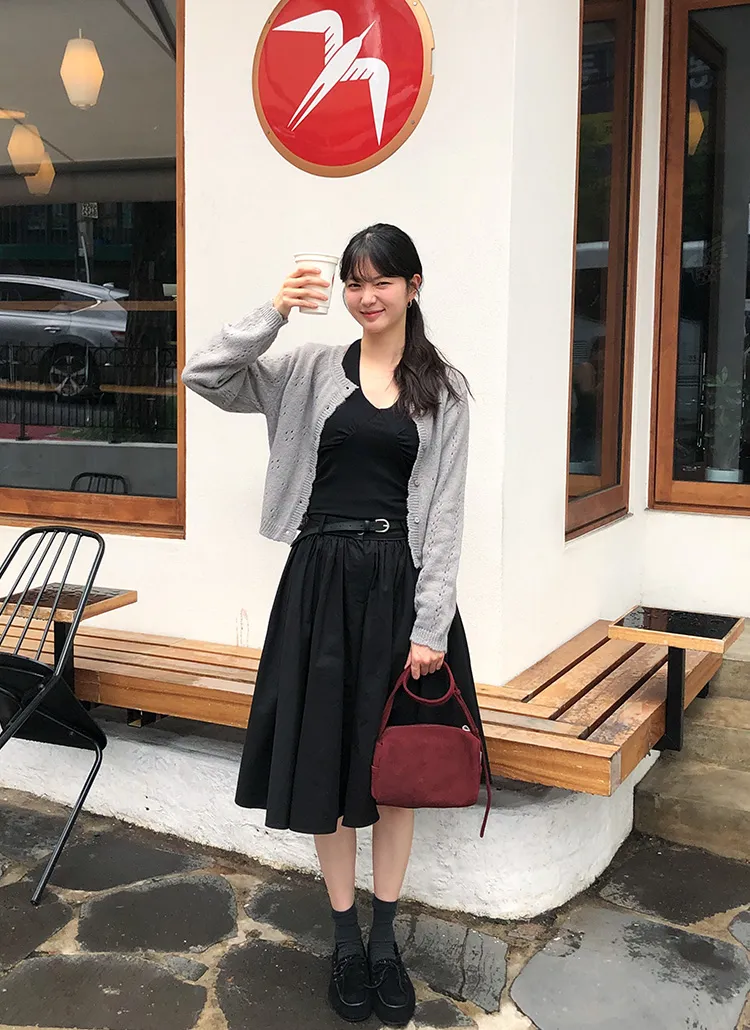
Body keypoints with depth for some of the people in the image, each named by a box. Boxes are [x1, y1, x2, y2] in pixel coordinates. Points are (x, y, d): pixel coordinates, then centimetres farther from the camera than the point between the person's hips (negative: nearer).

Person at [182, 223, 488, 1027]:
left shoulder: (444, 388, 2)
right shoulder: (312, 370, 3)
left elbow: (445, 513, -2)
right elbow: (202, 377, -6)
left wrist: (431, 626, -8)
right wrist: (273, 313, -18)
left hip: (398, 582, 0)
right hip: (321, 578, 1)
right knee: (324, 758, 7)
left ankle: (385, 941, 27)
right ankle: (345, 941, 25)